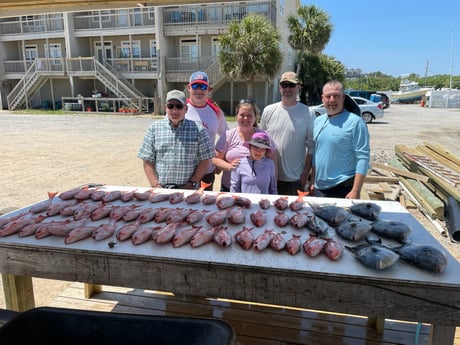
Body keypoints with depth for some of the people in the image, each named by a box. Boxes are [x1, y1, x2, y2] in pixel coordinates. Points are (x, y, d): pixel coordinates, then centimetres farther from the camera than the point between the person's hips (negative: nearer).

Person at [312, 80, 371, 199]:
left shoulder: (355, 122, -11)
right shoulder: (318, 121, 8)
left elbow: (363, 157, -14)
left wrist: (356, 191, -18)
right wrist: (313, 182, 11)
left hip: (343, 189, -5)